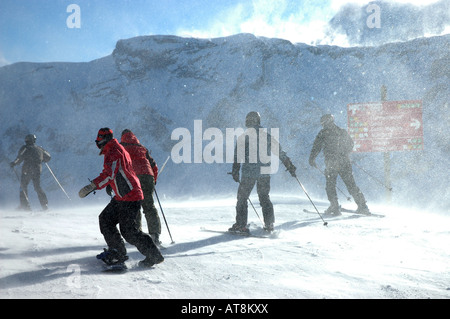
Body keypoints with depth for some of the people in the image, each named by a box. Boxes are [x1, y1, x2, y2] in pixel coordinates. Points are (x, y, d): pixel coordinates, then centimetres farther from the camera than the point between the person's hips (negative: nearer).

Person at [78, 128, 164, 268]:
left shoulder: (113, 152, -14)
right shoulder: (117, 149, 17)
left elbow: (109, 174, -28)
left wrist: (92, 186, -34)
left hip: (130, 198, -11)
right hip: (121, 197, 11)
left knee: (129, 231, -9)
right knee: (105, 219, 13)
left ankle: (154, 255, -1)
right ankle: (117, 252, 21)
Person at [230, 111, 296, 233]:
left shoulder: (243, 136, -1)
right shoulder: (267, 136, 8)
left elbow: (238, 154, -7)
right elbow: (280, 152, 10)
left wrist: (235, 171, -6)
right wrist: (289, 165, 16)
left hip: (249, 172, -3)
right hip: (265, 172, 4)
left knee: (242, 197, 6)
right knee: (264, 197, 16)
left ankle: (241, 225, 1)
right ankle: (269, 224, 13)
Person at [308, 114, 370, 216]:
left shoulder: (323, 133, -1)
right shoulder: (343, 132, 15)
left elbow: (317, 146, -5)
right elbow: (351, 144, 28)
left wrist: (312, 159, 2)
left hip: (331, 163, -5)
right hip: (345, 163, 5)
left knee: (330, 185, 6)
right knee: (351, 184, 9)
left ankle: (334, 208, 0)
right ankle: (362, 206, 8)